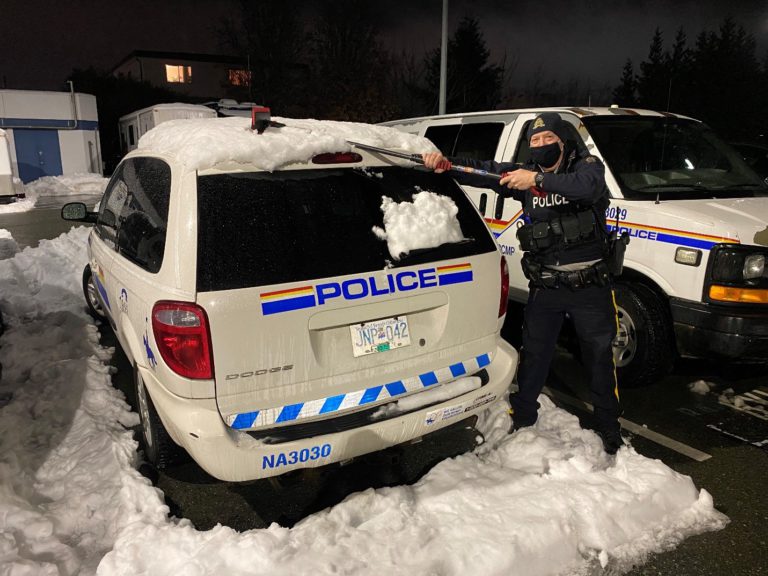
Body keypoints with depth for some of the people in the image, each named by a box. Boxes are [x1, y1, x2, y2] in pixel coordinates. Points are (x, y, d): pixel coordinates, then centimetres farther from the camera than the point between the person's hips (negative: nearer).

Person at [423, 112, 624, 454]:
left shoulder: (587, 165, -3)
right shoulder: (524, 174, 8)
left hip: (590, 287, -3)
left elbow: (587, 186, -27)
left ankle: (608, 426, 28)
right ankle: (522, 417, 27)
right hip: (545, 287, 3)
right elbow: (481, 170, 0)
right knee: (533, 353, 11)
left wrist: (538, 180, -36)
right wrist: (445, 164, -17)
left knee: (599, 356, 10)